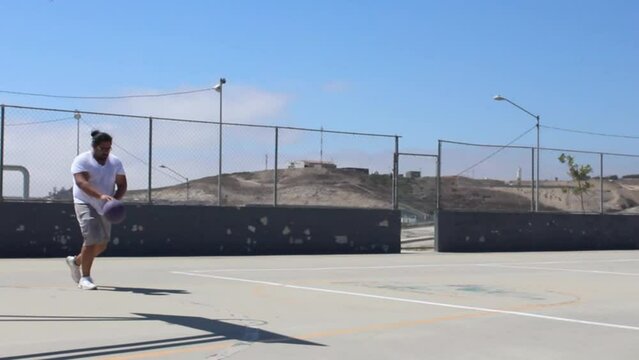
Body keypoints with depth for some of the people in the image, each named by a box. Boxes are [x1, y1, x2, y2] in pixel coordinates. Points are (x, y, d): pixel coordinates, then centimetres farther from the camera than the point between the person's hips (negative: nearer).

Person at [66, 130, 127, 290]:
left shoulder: (115, 162, 4)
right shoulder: (81, 160, -12)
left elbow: (122, 185, 3)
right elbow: (81, 182, -27)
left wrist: (115, 199, -19)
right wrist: (101, 195, -42)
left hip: (104, 208, 6)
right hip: (85, 204, -6)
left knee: (102, 244, 11)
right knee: (92, 239, -18)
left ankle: (76, 261, 37)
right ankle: (85, 278, -6)